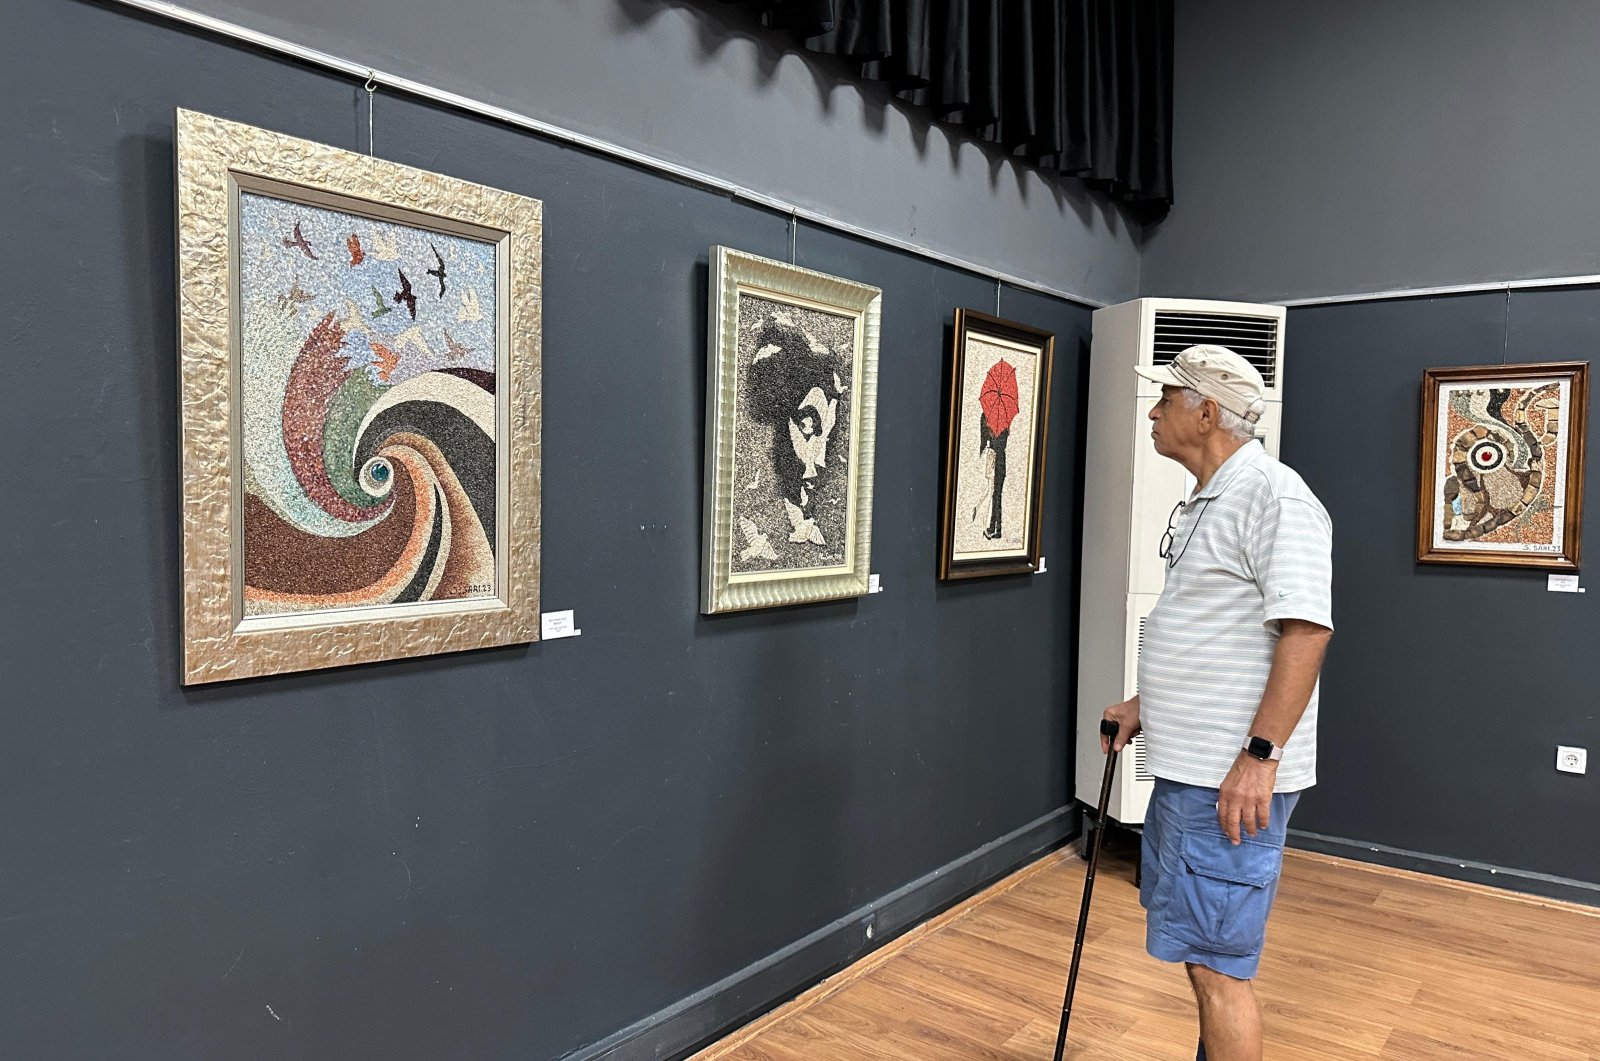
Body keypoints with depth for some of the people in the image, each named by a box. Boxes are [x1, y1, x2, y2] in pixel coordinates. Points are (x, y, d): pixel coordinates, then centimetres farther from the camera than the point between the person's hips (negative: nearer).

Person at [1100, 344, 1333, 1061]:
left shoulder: (1273, 495, -16)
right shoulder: (1204, 503, 16)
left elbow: (1306, 628, -24)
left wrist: (1260, 755, -26)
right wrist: (1145, 705, 22)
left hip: (1236, 780, -10)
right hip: (1187, 767, 10)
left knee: (1215, 964, -3)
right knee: (1199, 949, 21)